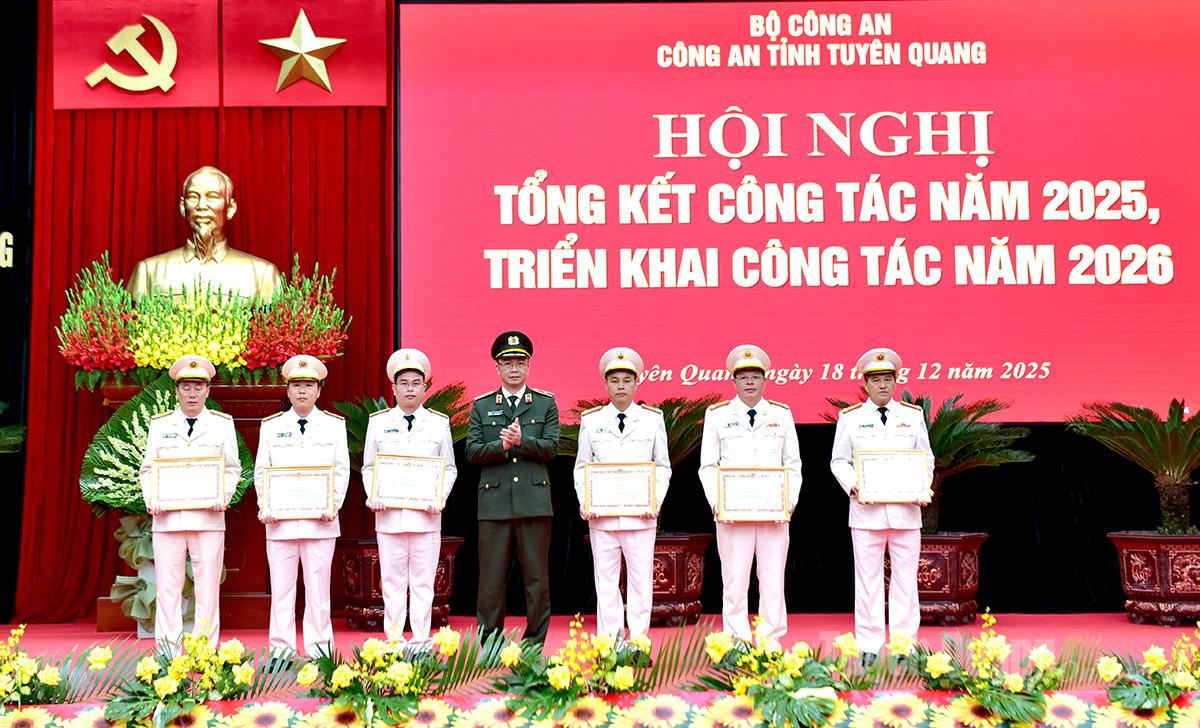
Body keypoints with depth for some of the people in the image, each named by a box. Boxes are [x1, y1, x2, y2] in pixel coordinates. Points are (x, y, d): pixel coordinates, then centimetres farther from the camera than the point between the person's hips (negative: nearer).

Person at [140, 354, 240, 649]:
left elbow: (233, 468, 10)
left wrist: (224, 497, -7)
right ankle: (168, 653, 4)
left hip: (208, 517, -1)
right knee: (167, 587, 0)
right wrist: (150, 499, -4)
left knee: (207, 587, -1)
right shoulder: (159, 424, 13)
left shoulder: (222, 423, 11)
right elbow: (147, 468, 12)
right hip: (167, 517, 1)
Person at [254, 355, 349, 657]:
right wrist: (265, 507, -3)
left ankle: (319, 647, 8)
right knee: (281, 584, 2)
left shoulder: (334, 425, 8)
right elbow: (261, 471, 9)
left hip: (320, 519, -1)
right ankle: (281, 647, 9)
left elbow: (342, 470, 5)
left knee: (318, 584, 1)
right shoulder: (272, 426, 10)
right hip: (280, 520, 1)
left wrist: (333, 506, -7)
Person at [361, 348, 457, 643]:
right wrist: (373, 496, -6)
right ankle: (393, 641, 10)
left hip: (425, 515, 0)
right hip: (389, 514, 0)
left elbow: (449, 469, 9)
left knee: (423, 582, 2)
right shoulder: (378, 422, 7)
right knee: (392, 582, 4)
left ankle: (421, 642, 8)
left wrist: (441, 498, -7)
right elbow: (368, 468, 11)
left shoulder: (439, 423, 6)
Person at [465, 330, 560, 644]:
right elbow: (472, 451, 3)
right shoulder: (481, 406, 11)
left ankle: (535, 643, 12)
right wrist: (502, 445, -13)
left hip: (534, 500, 0)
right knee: (491, 580, 2)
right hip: (494, 501, 0)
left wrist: (521, 440, -17)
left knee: (537, 578, 3)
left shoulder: (546, 403, 9)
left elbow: (551, 448, -1)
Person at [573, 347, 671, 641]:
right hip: (602, 514, 1)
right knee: (605, 580, 4)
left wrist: (656, 503, -5)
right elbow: (581, 467, 10)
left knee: (641, 579, 1)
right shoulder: (591, 420, 7)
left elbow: (663, 466, 8)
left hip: (640, 514, 0)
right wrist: (584, 503, -3)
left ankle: (638, 640, 9)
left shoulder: (653, 419, 6)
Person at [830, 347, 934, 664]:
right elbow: (839, 461, 8)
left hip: (905, 509, 1)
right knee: (868, 578, 1)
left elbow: (926, 459, 13)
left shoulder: (913, 415, 10)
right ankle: (868, 646, 7)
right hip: (866, 509, -1)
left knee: (905, 577, 3)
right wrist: (852, 486, -10)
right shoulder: (850, 418, 7)